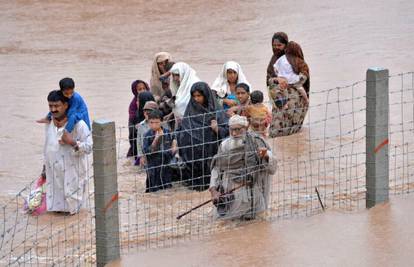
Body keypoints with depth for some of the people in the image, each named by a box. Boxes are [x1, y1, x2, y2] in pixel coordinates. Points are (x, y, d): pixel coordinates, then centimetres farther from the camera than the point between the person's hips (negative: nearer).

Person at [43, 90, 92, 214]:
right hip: (53, 170, 5)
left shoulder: (78, 125, -19)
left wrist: (72, 142, -32)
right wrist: (45, 167, 19)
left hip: (72, 170, -5)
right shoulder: (49, 124, -1)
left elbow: (88, 147, -17)